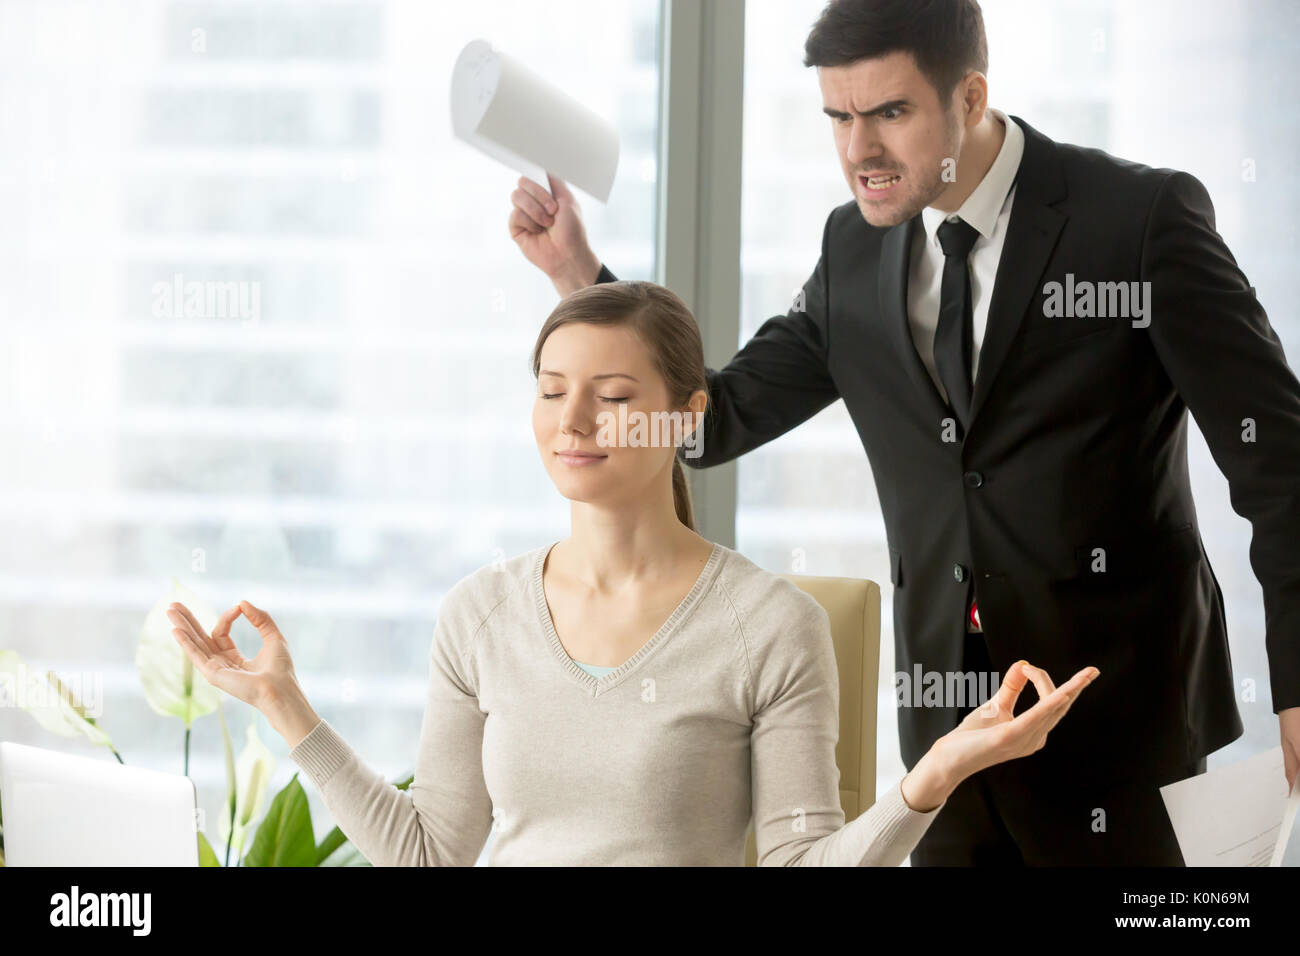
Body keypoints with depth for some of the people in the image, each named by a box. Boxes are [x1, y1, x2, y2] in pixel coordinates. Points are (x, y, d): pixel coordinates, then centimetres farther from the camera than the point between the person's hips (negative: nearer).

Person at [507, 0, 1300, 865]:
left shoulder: (1144, 218, -9)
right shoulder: (857, 252, 7)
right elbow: (717, 420, 12)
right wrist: (578, 274, 1)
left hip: (1121, 713, -5)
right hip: (948, 721, 5)